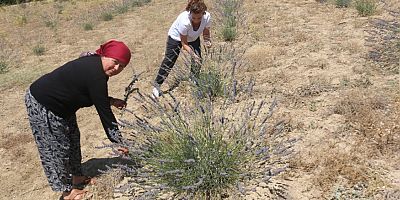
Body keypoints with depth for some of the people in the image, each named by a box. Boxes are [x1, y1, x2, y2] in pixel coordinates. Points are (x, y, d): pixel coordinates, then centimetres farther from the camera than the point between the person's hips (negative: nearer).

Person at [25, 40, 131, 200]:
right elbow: (103, 112, -26)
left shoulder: (94, 63, -1)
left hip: (58, 104, 10)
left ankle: (77, 178, 34)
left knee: (72, 138, 18)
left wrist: (111, 101, 0)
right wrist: (118, 141, -19)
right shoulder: (96, 76, -30)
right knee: (56, 148, 2)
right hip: (42, 106, -10)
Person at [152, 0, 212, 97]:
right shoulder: (184, 21, -43)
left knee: (197, 60, -5)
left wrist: (207, 41, -31)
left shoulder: (207, 17, -31)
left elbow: (206, 33, -11)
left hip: (193, 38, 4)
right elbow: (184, 43, -30)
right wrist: (193, 54, -41)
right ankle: (157, 86, 9)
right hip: (176, 37, -4)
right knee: (169, 61, -3)